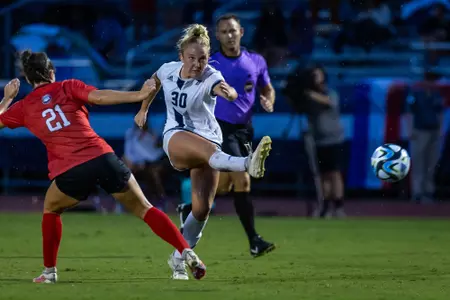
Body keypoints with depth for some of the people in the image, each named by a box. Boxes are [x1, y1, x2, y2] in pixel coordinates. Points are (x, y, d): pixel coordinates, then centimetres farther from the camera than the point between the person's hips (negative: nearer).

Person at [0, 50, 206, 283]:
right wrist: (140, 95, -6)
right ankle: (187, 253, -5)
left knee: (50, 211, 30)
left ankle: (49, 272, 25)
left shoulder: (23, 107, 15)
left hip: (69, 172, 0)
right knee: (144, 209, 8)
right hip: (102, 158, 0)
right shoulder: (67, 88, 12)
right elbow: (100, 97, -4)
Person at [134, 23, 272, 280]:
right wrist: (143, 110, 33)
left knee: (202, 209, -11)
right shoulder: (168, 70, -3)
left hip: (208, 141, 0)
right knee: (208, 148, -38)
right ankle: (248, 165, -70)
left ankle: (179, 258, 11)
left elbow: (228, 91, -41)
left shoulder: (210, 77, -16)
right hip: (176, 137, 0)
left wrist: (228, 92, -64)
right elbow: (154, 82, 23)